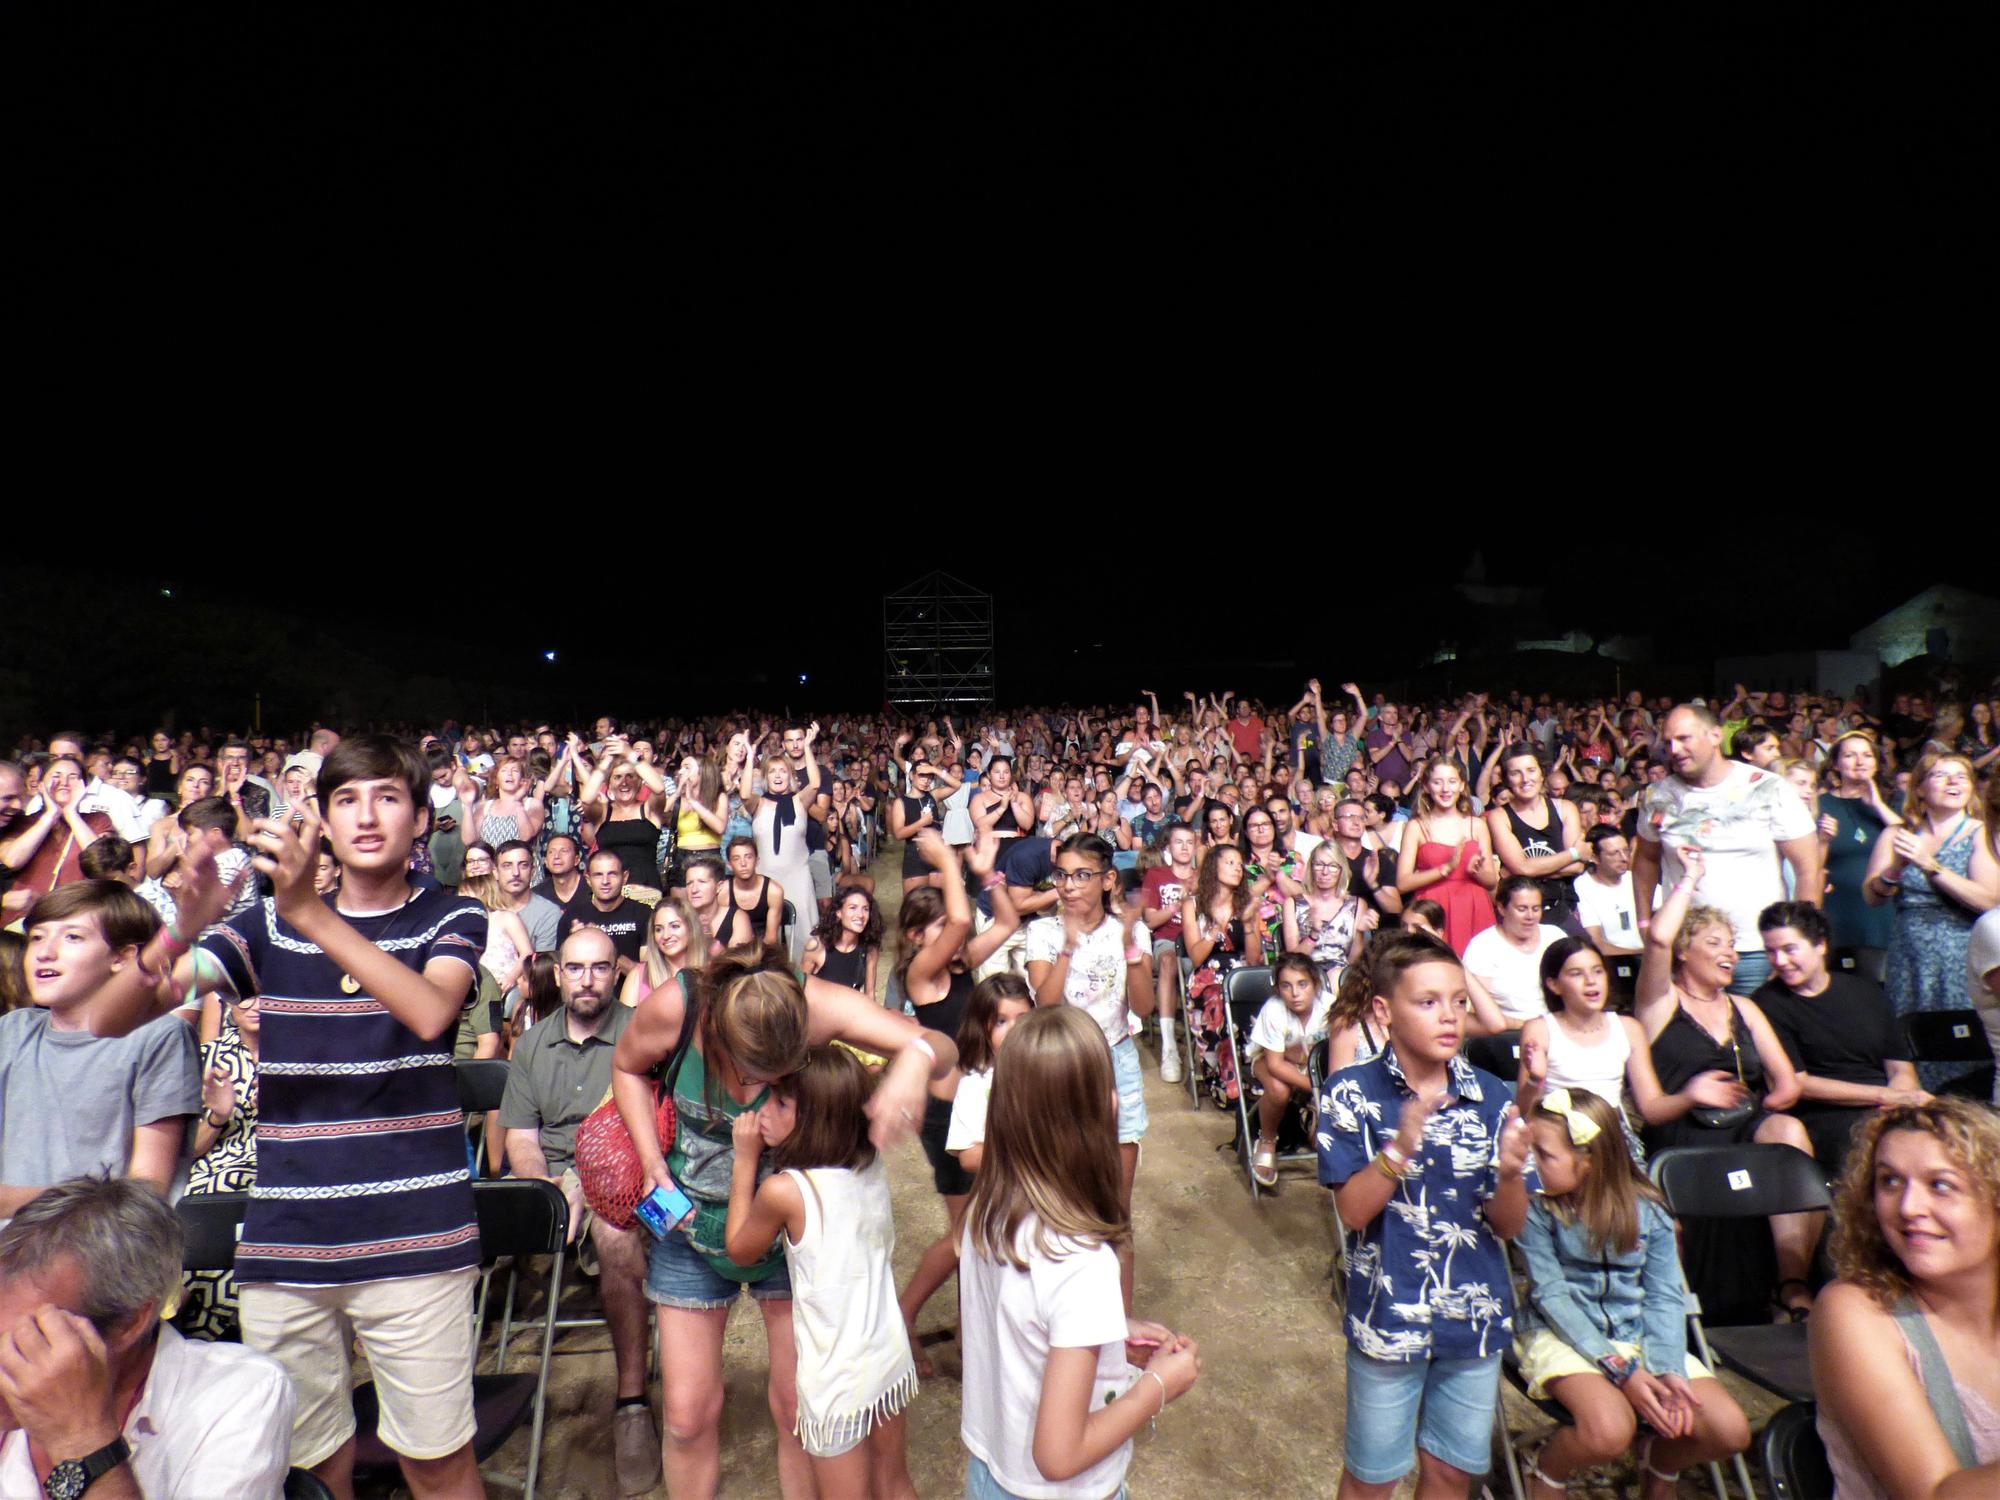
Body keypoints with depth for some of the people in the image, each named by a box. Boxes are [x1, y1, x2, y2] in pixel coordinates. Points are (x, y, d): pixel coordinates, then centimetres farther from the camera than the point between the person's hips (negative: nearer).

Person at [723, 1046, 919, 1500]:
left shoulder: (783, 1190, -24)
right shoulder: (872, 1165, -9)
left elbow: (739, 1250, -4)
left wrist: (745, 1160, -4)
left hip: (836, 1381, -5)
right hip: (891, 1358, 5)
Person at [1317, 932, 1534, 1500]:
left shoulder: (1490, 1095, -7)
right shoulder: (1351, 1092, -14)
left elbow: (1508, 1225, -4)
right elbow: (1353, 1210, -18)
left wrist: (1511, 1171, -26)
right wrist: (1402, 1145, -33)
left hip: (1476, 1318, 3)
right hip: (1388, 1320, -2)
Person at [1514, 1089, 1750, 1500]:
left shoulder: (1646, 1211, -5)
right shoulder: (1537, 1209, -13)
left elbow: (1664, 1297, -2)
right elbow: (1553, 1296, -13)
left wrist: (1669, 1370, -18)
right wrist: (1621, 1370, -20)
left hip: (1637, 1335, 4)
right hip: (1563, 1336, -4)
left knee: (1730, 1431, -12)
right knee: (1610, 1431, -31)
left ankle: (1661, 1458, 23)